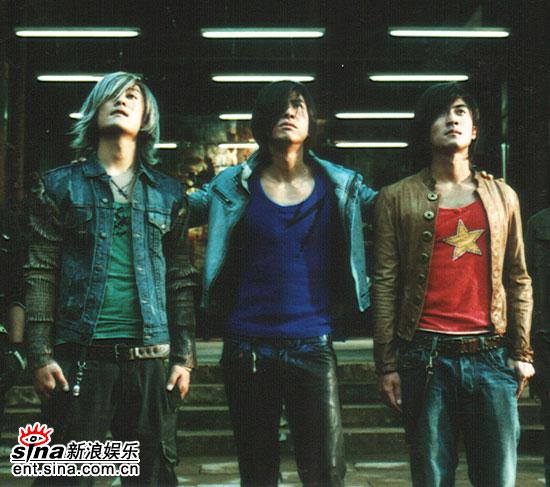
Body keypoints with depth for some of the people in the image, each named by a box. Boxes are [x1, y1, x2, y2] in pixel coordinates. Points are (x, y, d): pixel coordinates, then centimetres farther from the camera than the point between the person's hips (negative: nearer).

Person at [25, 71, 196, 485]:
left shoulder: (168, 194, 11)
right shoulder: (61, 186, 6)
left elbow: (180, 282, 10)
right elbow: (41, 275, 1)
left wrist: (185, 357, 5)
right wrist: (41, 354, -6)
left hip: (149, 358, 2)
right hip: (79, 356, -2)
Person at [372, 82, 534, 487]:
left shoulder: (502, 195, 11)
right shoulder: (397, 198, 4)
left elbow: (518, 280, 12)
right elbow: (385, 284, 1)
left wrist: (521, 354, 7)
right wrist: (387, 364, -3)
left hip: (491, 358, 2)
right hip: (425, 358, -2)